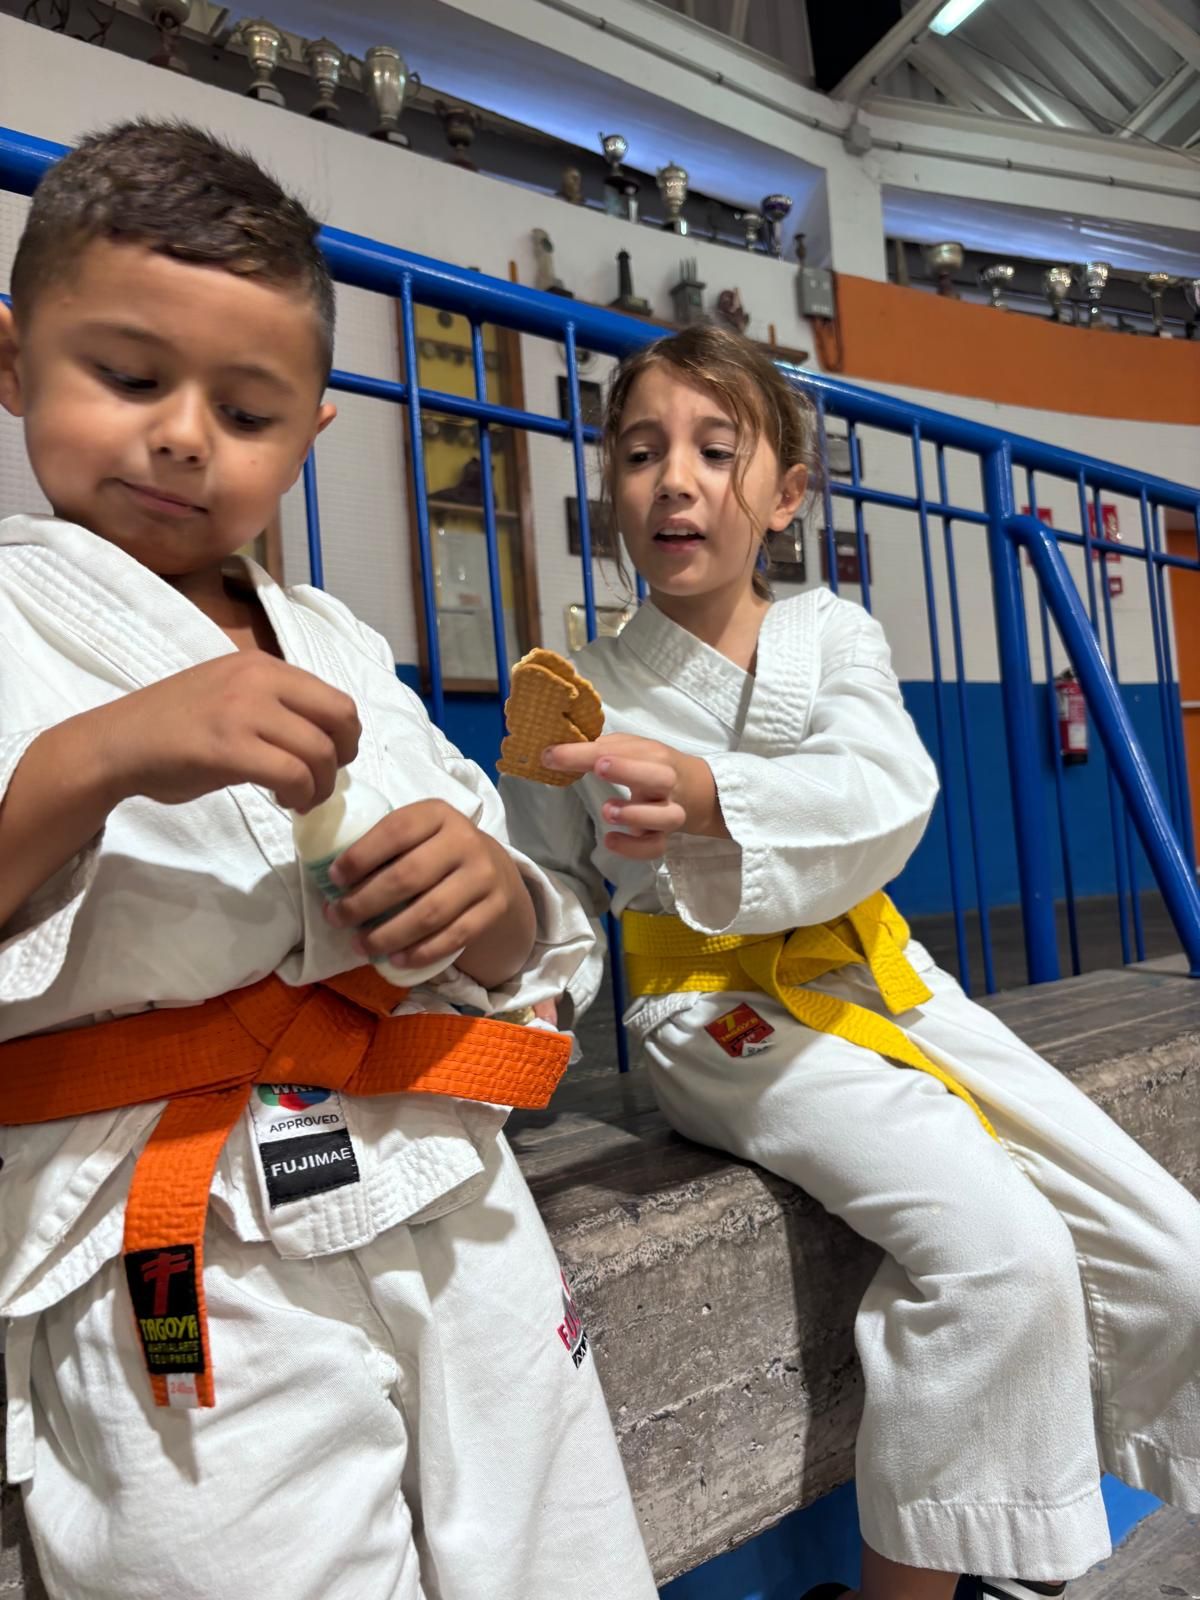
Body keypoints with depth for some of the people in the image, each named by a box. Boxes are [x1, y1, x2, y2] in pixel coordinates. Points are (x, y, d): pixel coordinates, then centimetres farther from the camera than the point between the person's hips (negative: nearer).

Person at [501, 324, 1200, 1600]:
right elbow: (552, 885, 7)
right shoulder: (585, 689, 0)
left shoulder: (832, 636, 3)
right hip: (724, 1017, -4)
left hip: (880, 984, 5)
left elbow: (881, 797, -18)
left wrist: (707, 797, -35)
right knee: (1001, 1248, -26)